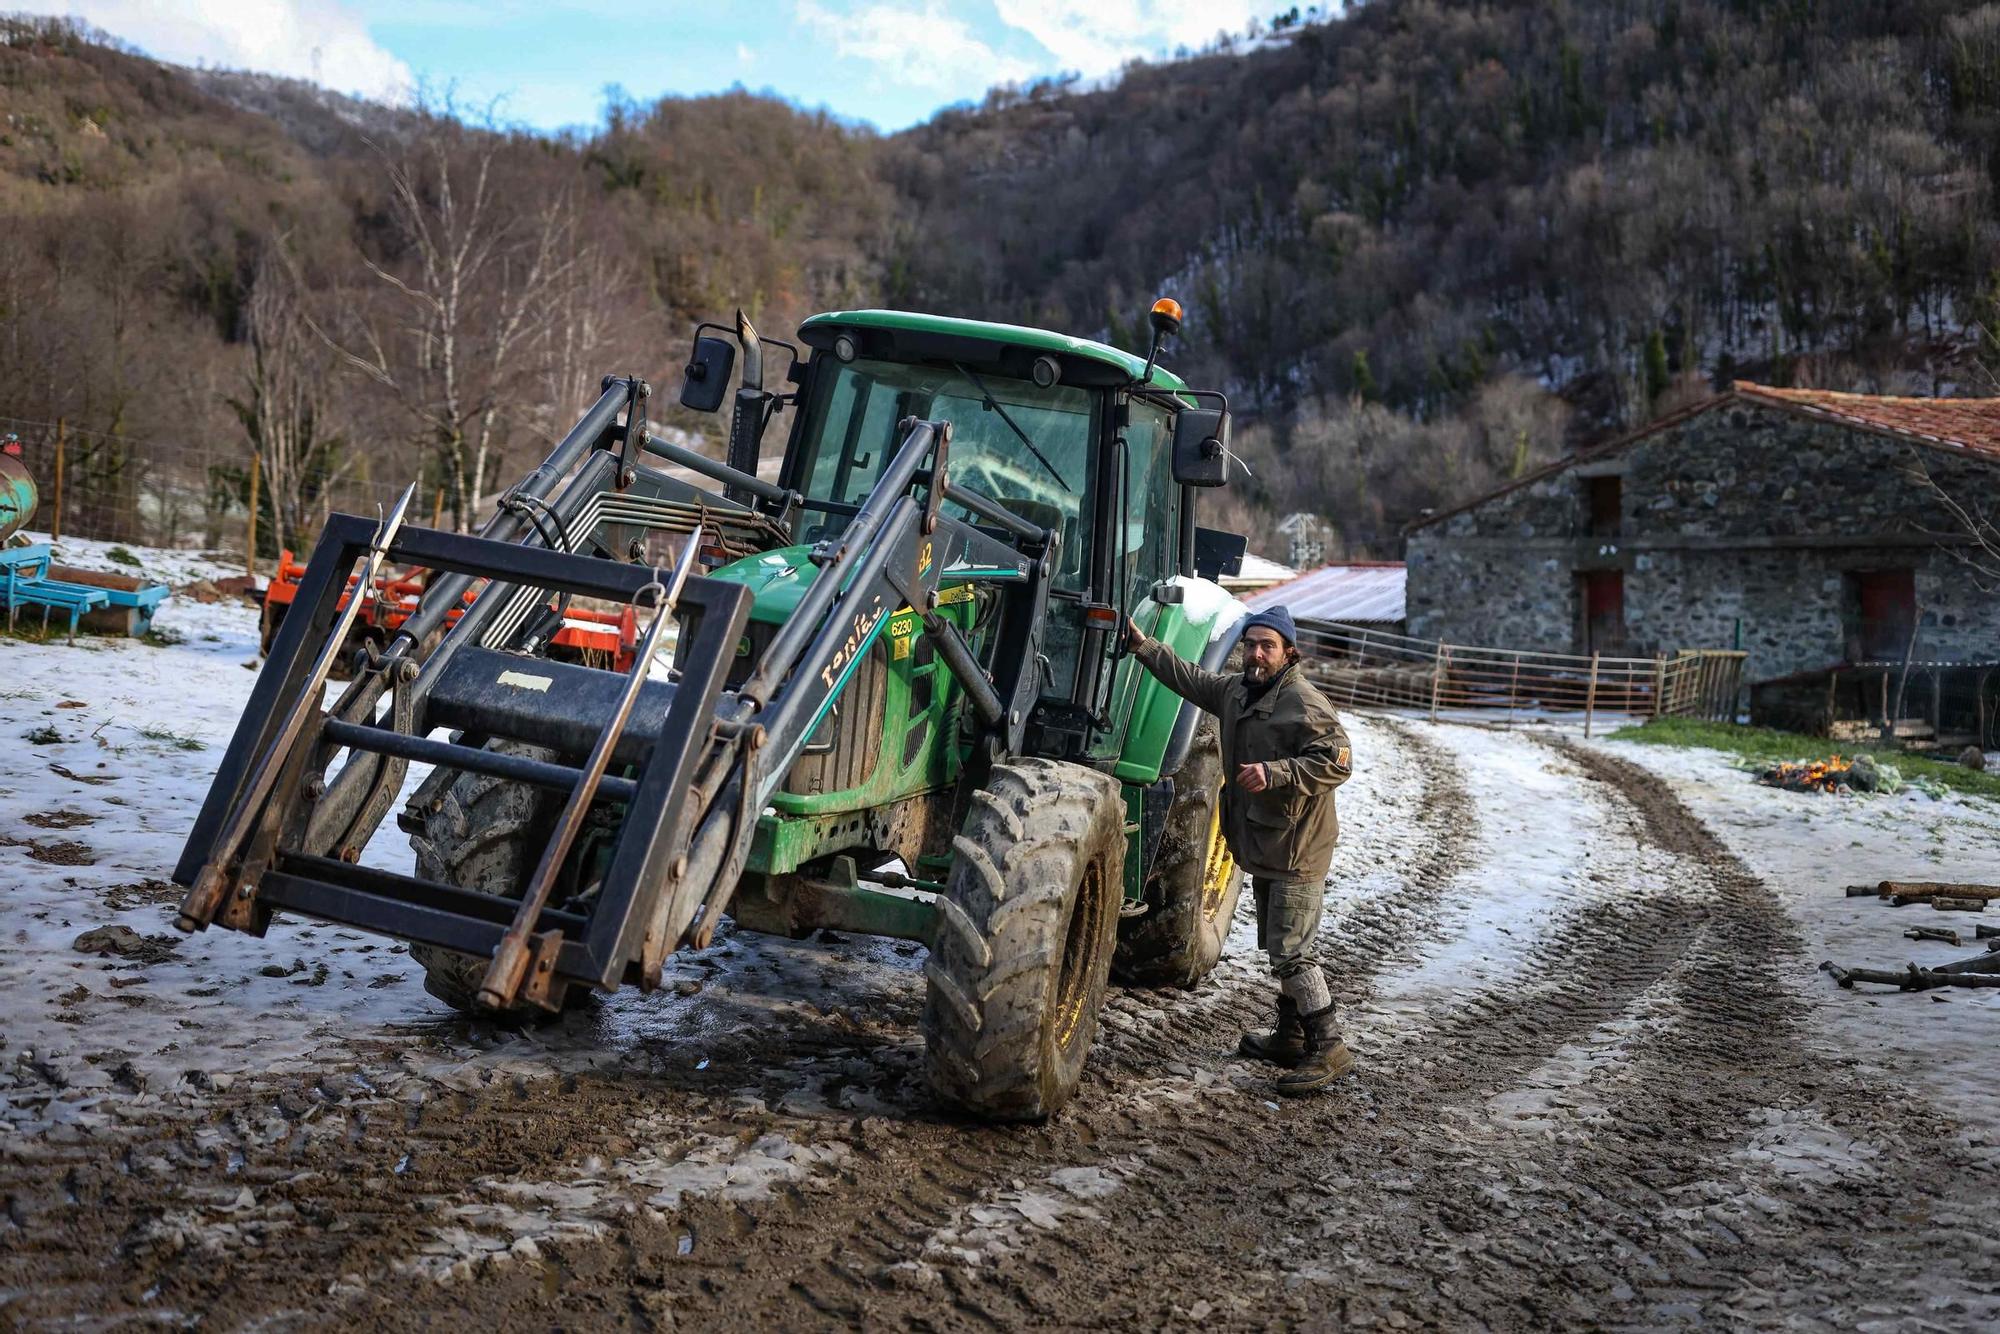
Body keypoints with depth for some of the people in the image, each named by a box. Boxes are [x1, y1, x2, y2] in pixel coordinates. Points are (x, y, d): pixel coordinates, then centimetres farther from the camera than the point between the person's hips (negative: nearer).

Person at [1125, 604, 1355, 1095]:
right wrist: (1143, 645, 21)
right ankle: (1290, 1036, 29)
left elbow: (1337, 761, -22)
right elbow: (1189, 678, 24)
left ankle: (1327, 1048, -6)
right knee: (1283, 948, 18)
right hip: (1265, 846, 9)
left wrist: (1275, 773, -30)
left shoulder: (1304, 703, -16)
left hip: (1297, 848, -9)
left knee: (1292, 951, -11)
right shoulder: (1236, 691, 11)